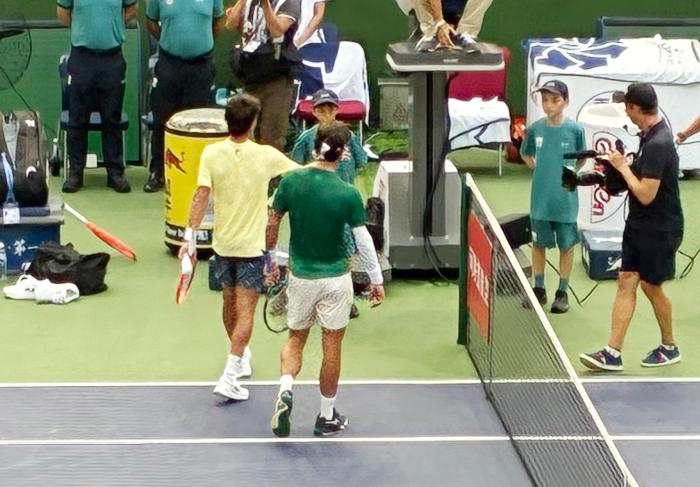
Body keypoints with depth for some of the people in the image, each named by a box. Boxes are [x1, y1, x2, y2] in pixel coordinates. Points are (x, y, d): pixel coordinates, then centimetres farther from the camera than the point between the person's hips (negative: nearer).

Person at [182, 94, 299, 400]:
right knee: (245, 311, -3)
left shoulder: (212, 153, -10)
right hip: (252, 245, -3)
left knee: (230, 303, 22)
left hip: (223, 243, 3)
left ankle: (241, 356, 43)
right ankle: (229, 376, -13)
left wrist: (190, 236, -8)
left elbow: (201, 195, -14)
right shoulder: (265, 156, -12)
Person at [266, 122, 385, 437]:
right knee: (331, 347, 9)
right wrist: (376, 279, 2)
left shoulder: (291, 181, -8)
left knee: (295, 340, 18)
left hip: (300, 277, 2)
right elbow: (363, 240, -10)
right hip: (335, 279, -2)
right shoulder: (347, 194, -16)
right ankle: (327, 417, 18)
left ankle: (285, 390, -9)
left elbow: (272, 224, 1)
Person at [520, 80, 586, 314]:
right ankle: (539, 290, 25)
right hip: (540, 198, 2)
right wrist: (538, 169, 3)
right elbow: (525, 154, 15)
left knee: (566, 246, 7)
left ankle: (562, 293, 18)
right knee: (538, 244, 12)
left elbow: (581, 158, 7)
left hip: (565, 199, -2)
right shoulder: (535, 129, -4)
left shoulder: (575, 129, -9)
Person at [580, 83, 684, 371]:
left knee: (650, 285, 6)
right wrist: (624, 167, 4)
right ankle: (613, 353, 2)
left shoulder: (657, 145, -25)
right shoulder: (651, 134, 5)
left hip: (659, 229, -9)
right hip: (639, 225, 9)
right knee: (626, 282, 3)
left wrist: (623, 167, -15)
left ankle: (669, 347, 26)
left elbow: (646, 195, -25)